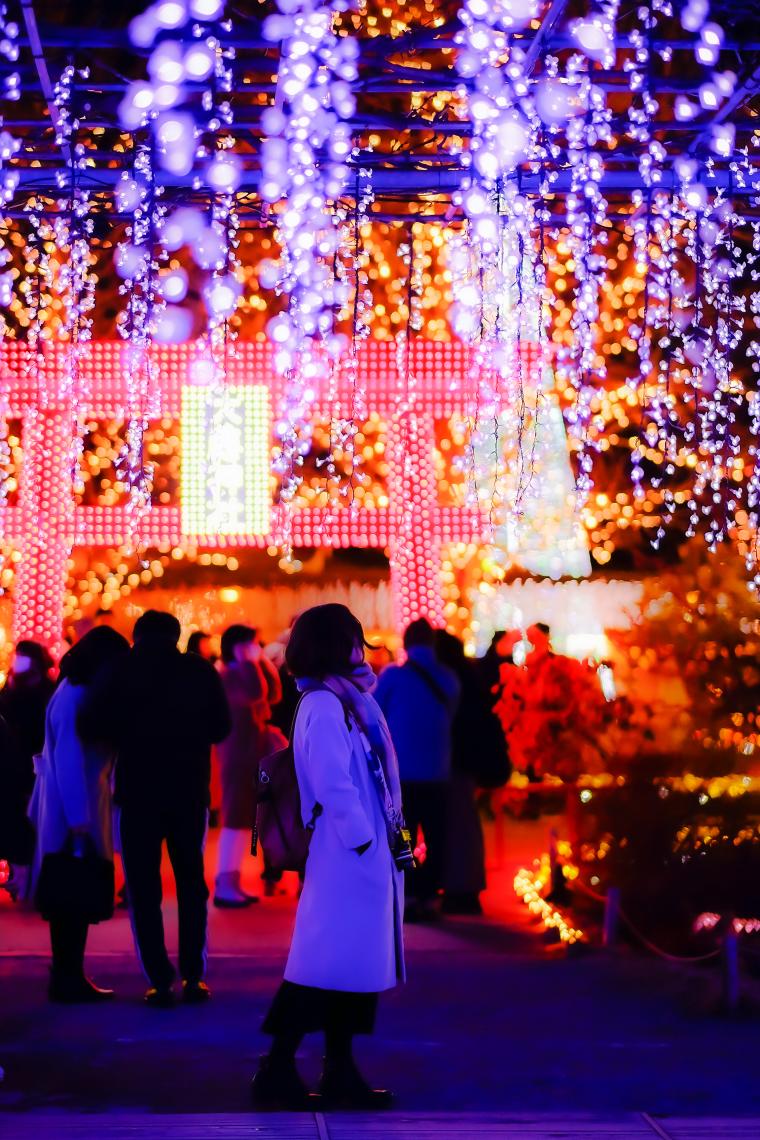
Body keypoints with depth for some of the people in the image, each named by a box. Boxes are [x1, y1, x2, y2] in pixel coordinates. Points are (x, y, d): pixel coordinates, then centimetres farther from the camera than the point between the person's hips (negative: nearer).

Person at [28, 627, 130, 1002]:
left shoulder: (79, 693, 13)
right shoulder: (75, 697, -17)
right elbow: (68, 762, -21)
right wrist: (79, 818, -21)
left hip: (78, 809, 9)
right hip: (74, 810, -9)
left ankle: (67, 976, 17)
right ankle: (68, 979, 2)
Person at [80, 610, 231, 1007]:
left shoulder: (125, 671, -4)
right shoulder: (200, 671, 0)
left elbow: (92, 726, -9)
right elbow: (221, 727, 4)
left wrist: (129, 734, 9)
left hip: (139, 791, -2)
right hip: (190, 791, 2)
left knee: (144, 888, 5)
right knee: (191, 884, 15)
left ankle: (160, 981, -2)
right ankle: (193, 976, 10)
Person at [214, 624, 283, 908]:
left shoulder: (245, 673, 18)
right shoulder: (229, 675, -12)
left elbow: (272, 695, 13)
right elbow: (255, 695, -29)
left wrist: (265, 663, 9)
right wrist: (250, 662, -19)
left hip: (252, 751, 10)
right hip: (238, 752, -10)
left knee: (245, 817, 10)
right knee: (235, 817, -10)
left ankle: (232, 882, 14)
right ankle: (223, 886, -9)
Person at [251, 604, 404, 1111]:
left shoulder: (346, 702, 17)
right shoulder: (323, 706, -13)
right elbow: (333, 785, -20)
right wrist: (363, 838, -17)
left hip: (367, 851, 10)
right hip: (346, 852, -10)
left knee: (354, 958, 11)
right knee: (328, 959, -8)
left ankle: (341, 1071, 16)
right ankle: (278, 1069, -3)